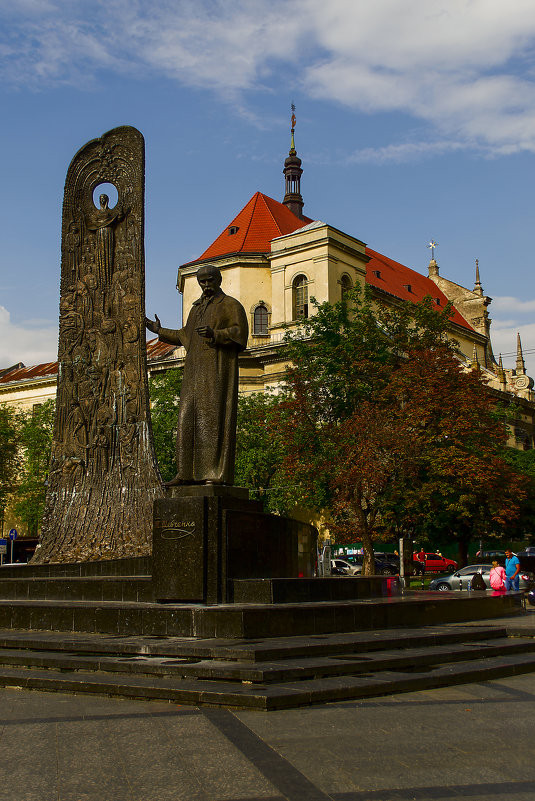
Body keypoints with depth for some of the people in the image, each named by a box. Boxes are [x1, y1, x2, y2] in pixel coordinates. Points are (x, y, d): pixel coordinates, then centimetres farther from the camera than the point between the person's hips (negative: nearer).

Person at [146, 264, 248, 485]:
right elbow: (185, 336, 33)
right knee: (189, 419, 1)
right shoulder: (197, 309, 23)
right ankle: (187, 473, 1)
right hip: (196, 372, 7)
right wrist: (161, 331, 29)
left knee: (215, 418, -12)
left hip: (218, 370, -7)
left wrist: (214, 334, -26)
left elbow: (239, 333, -12)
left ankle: (217, 474, -13)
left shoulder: (231, 305, 2)